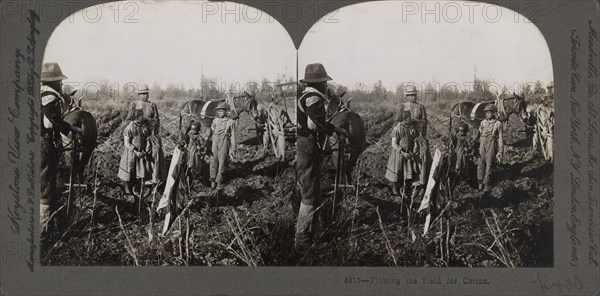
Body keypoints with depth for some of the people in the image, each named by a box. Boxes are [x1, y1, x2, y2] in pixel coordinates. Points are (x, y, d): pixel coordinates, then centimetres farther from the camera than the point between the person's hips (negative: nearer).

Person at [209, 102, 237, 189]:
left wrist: (232, 150, -3)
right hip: (214, 143, 3)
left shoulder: (231, 122, -3)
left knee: (222, 163, 3)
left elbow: (233, 137, -1)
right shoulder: (215, 121, 7)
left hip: (224, 144, -3)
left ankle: (219, 182, 15)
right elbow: (211, 133, 16)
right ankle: (213, 180, 17)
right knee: (213, 162, 6)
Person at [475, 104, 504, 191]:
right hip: (482, 145, 3)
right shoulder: (483, 122, 7)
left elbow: (500, 138, 0)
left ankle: (486, 183, 17)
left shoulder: (498, 124, -2)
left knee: (489, 165, 5)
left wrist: (500, 151, -3)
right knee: (481, 163, 4)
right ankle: (480, 182, 17)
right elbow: (479, 134, 14)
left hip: (491, 146, -3)